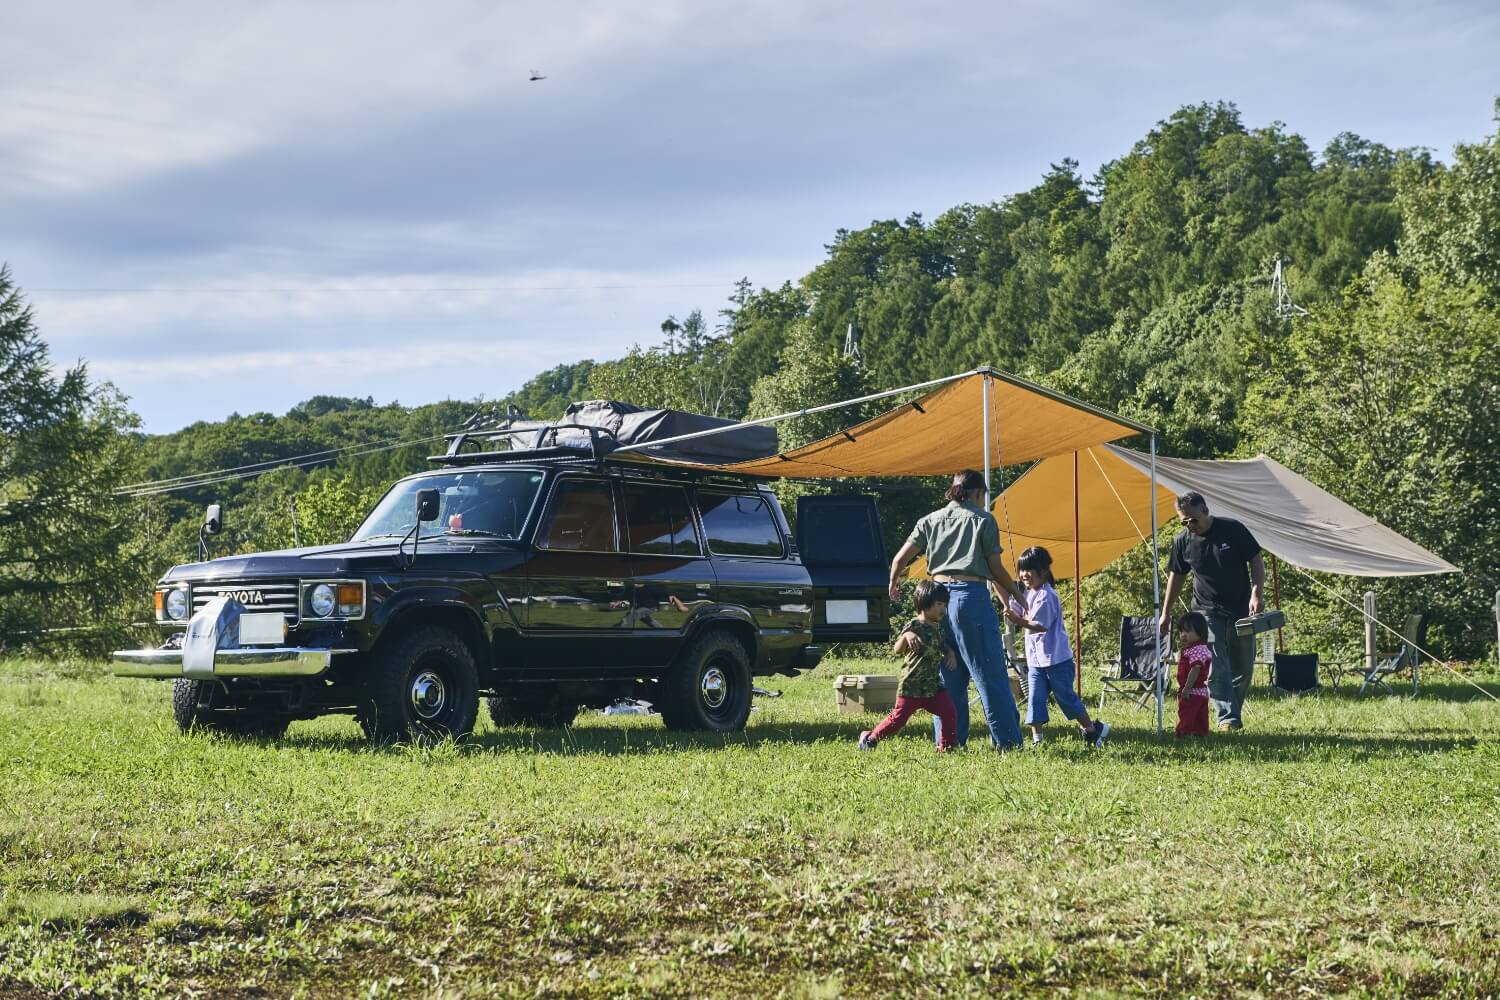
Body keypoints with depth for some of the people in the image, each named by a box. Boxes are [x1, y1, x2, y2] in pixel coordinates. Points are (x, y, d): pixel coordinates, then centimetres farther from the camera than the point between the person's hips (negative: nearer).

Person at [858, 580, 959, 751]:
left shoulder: (940, 627, 9)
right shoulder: (914, 626, -13)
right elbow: (898, 650, -19)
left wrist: (949, 651, 6)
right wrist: (906, 636, -39)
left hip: (933, 685, 6)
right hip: (911, 686, -6)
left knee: (950, 714, -8)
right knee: (898, 719, -1)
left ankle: (945, 748, 9)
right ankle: (869, 738, 19)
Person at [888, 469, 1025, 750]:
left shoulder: (931, 520, 13)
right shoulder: (984, 520, 2)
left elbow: (900, 560, 8)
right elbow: (996, 568, 1)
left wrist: (893, 585, 27)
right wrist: (1016, 594, 16)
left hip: (939, 597, 5)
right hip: (972, 596, -5)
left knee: (949, 675, 11)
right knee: (990, 673, -2)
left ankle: (951, 741, 11)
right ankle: (1007, 740, -2)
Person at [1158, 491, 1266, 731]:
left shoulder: (1234, 530, -8)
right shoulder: (1183, 542, -2)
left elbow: (1256, 561, -2)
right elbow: (1176, 576, 11)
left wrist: (1256, 594, -15)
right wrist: (1166, 612, 13)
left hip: (1241, 611, 0)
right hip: (1207, 612, 0)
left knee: (1244, 669, 9)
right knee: (1216, 670, -14)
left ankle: (1235, 713, 26)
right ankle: (1228, 719, -17)